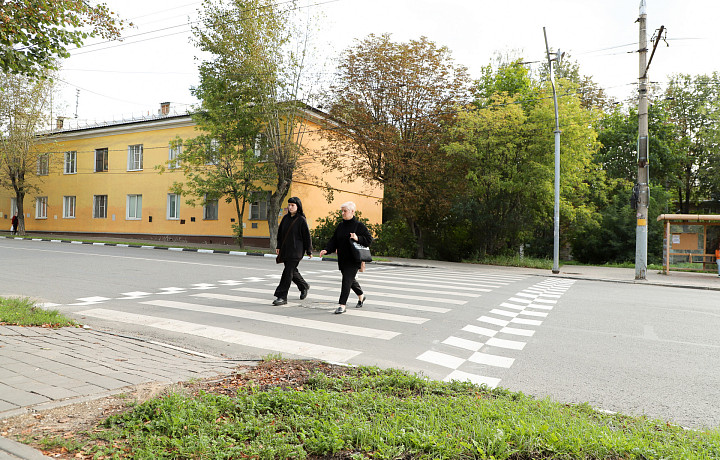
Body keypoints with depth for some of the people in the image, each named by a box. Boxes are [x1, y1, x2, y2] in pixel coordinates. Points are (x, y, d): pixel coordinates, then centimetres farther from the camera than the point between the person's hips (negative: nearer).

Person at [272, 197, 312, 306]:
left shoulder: (301, 220, -8)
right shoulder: (285, 218, 8)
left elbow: (307, 236, -6)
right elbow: (280, 232, 15)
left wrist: (309, 251, -3)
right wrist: (278, 247, 11)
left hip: (296, 251, -7)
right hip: (285, 250, 7)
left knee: (288, 272, -9)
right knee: (292, 271, 16)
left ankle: (282, 297, -5)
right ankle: (304, 286, 40)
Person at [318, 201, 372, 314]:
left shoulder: (359, 225, -6)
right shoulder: (340, 226, 11)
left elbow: (369, 240, -7)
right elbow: (334, 241, 11)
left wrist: (358, 238, -23)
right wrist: (326, 250, -5)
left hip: (354, 259, -6)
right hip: (342, 259, 6)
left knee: (347, 280, -11)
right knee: (350, 280, 17)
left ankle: (342, 305, -6)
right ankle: (361, 296, 41)